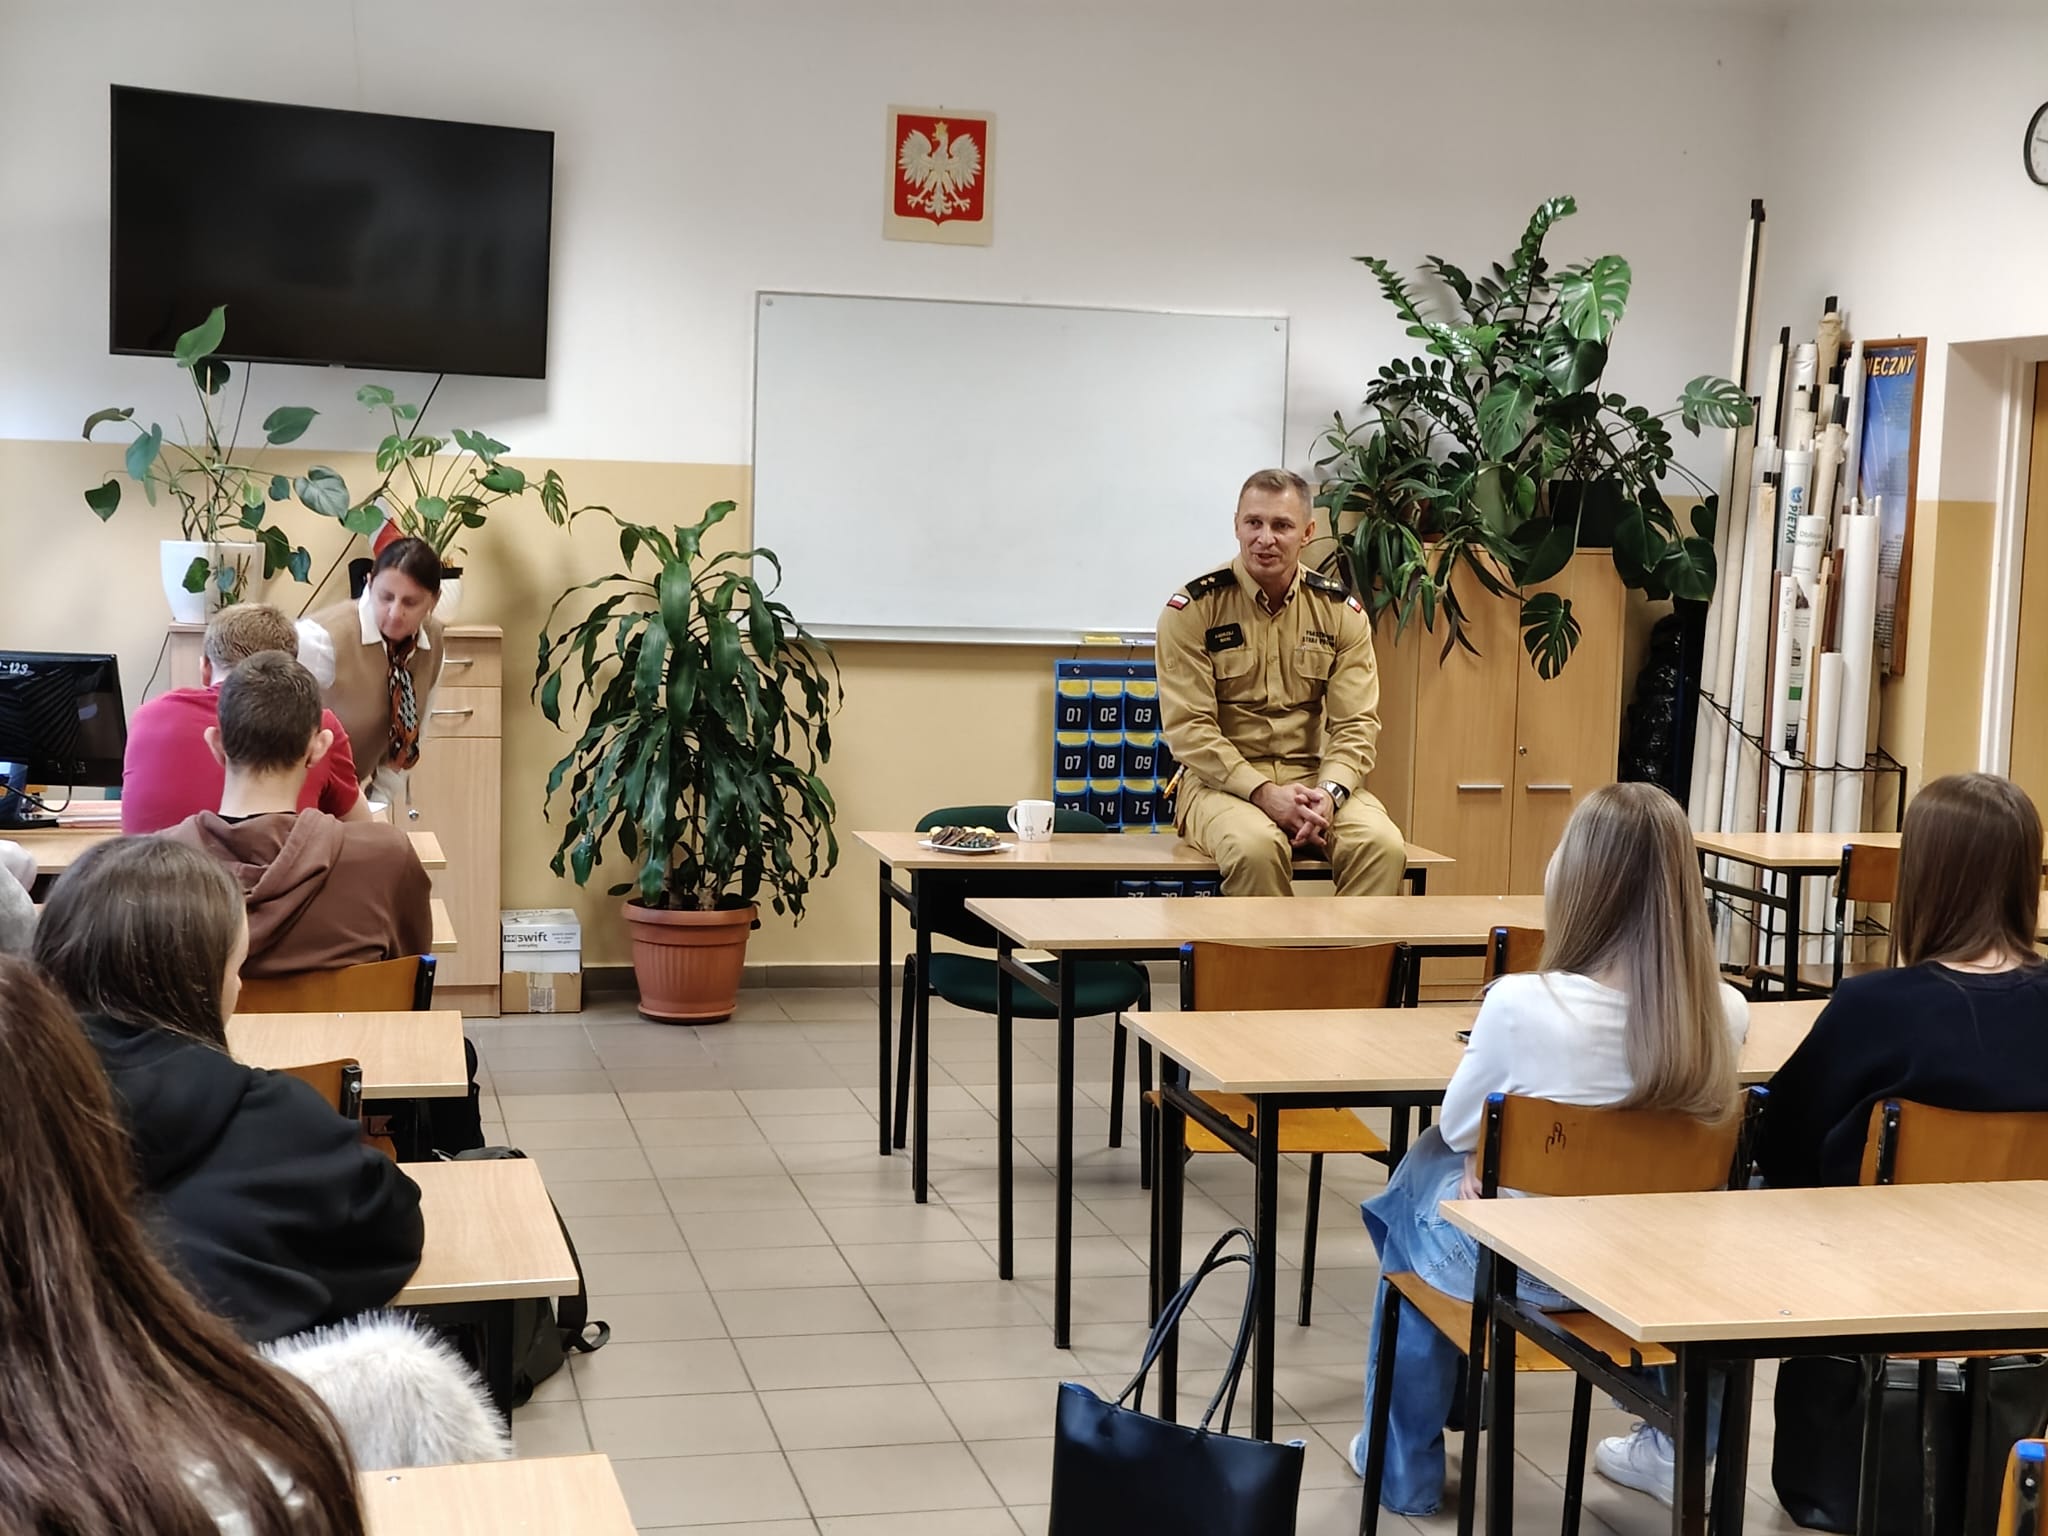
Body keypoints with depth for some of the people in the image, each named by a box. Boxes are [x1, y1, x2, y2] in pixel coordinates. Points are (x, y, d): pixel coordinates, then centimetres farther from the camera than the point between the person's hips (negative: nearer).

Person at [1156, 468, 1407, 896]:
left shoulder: (1341, 611, 6)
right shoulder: (1192, 609, -3)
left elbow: (1356, 724, 1)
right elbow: (1188, 728, -9)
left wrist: (1328, 795, -18)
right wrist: (1264, 793, -21)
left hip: (1314, 776, 3)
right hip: (1220, 780, -3)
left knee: (1383, 846, -27)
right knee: (1257, 846, -37)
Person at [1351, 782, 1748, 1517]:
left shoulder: (1521, 1003, -29)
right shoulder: (1726, 1013, -16)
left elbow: (1458, 1131, -9)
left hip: (1525, 1266, -3)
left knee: (1420, 1181, 29)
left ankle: (1404, 1464, 41)